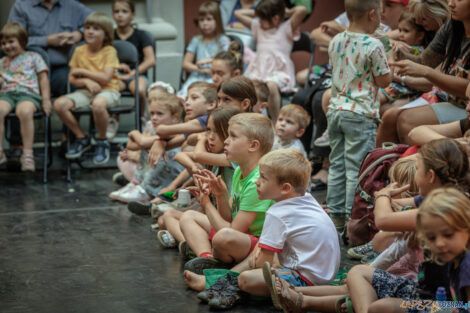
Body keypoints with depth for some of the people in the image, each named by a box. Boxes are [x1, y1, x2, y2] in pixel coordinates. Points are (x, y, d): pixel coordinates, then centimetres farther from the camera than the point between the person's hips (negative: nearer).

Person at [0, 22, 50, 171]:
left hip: (28, 93, -3)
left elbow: (43, 78, 12)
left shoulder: (33, 57, 18)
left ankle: (27, 153, -34)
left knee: (25, 111, -40)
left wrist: (46, 99, 0)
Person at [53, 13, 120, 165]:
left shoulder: (109, 51, -4)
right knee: (59, 104, -21)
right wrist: (86, 81, -13)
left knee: (98, 104, -42)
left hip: (108, 91, -5)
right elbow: (72, 78, 8)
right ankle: (81, 138, 0)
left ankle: (102, 142, -14)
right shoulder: (79, 51, 8)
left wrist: (82, 71, -9)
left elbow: (105, 78, -14)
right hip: (85, 91, 5)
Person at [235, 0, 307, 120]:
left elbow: (302, 10, -5)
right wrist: (256, 13, 27)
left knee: (271, 86, -38)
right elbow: (238, 13, 32)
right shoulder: (258, 27, 25)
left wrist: (287, 12, 10)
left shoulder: (286, 28, 9)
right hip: (259, 70, 5)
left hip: (278, 71, -5)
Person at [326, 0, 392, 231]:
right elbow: (384, 81, -9)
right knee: (356, 168, -1)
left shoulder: (335, 41, 5)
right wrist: (388, 67, 9)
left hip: (336, 109, 6)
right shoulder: (373, 45, -15)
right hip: (360, 113, -6)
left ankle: (336, 214, 19)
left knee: (337, 164, 14)